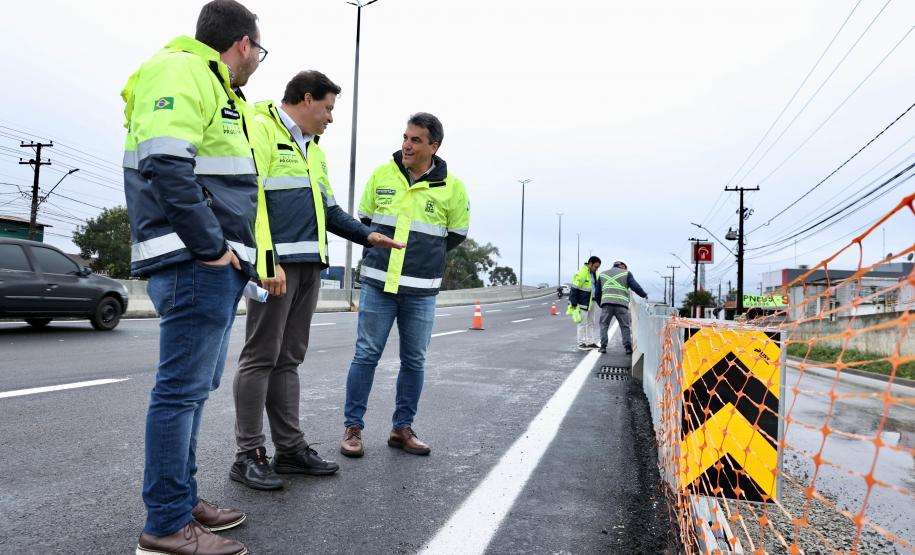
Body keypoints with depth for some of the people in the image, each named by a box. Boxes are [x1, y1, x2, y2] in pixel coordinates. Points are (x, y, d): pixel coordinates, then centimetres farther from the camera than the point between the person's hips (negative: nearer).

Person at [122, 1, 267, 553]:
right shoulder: (181, 72, -7)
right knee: (183, 388, -6)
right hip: (196, 264, -11)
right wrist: (210, 248, -20)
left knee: (195, 385, 14)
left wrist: (236, 250, 20)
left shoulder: (217, 89, 25)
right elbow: (164, 164, -22)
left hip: (217, 265, 11)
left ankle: (184, 499, 26)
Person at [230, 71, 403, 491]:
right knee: (261, 357, -3)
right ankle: (249, 454, 6)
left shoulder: (312, 149, 24)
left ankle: (291, 448, 18)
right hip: (277, 264, -9)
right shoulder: (262, 129, -4)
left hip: (310, 266, 9)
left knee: (289, 358, 11)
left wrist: (368, 235, 18)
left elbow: (329, 210, 28)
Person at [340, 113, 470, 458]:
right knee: (366, 355, 3)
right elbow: (364, 219, 15)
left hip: (421, 290, 0)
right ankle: (353, 426, 14)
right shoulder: (381, 175, 1)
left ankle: (402, 428, 23)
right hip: (378, 283, 0)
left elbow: (457, 234, 11)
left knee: (414, 361, 9)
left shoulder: (452, 187, -2)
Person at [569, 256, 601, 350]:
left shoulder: (594, 274, 11)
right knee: (582, 323, -1)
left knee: (591, 323, 14)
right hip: (583, 302, -9)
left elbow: (598, 287, 21)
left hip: (592, 302, 9)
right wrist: (574, 304, -18)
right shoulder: (581, 274, -16)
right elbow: (574, 289, -17)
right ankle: (581, 343, 7)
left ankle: (590, 342, 22)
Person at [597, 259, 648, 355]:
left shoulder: (602, 274, 23)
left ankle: (603, 346, 2)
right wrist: (644, 295, 18)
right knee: (625, 326, 8)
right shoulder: (626, 273, 13)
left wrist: (600, 304, 33)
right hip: (621, 304, -2)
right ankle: (628, 347, 2)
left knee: (604, 325, 10)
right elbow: (635, 286, 4)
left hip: (606, 303, 2)